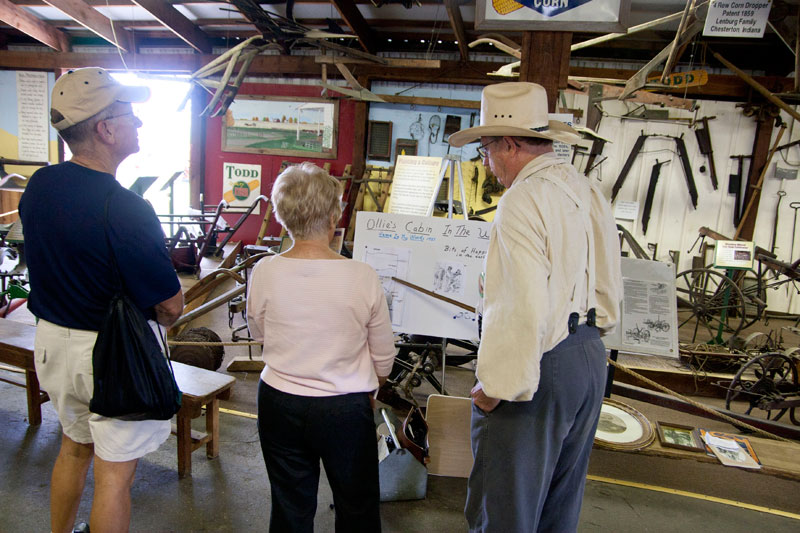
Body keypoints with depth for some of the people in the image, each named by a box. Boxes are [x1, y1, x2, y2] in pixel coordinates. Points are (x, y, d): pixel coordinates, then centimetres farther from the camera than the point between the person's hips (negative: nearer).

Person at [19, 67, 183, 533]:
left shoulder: (37, 186, -2)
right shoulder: (125, 209, -26)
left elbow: (43, 261, 12)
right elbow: (171, 304, -21)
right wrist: (153, 321, 1)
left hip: (52, 339, 8)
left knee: (75, 446, 28)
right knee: (115, 473, 9)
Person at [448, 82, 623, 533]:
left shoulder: (523, 200, -19)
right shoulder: (591, 193, 9)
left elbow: (522, 309, -26)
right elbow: (610, 290, 14)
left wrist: (494, 386, -16)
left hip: (537, 371, -9)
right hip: (591, 360, 9)